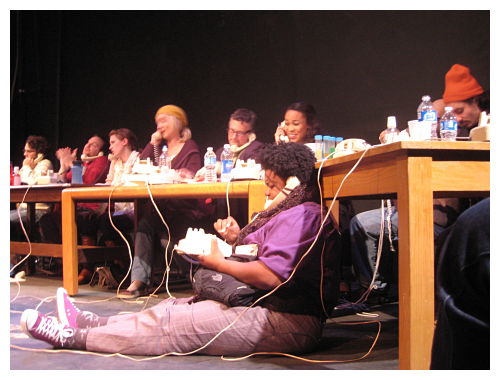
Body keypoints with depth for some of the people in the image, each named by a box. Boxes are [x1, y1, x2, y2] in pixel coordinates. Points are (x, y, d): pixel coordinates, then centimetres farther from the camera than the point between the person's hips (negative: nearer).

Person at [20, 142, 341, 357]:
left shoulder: (299, 216, -14)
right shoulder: (293, 214, 22)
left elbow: (269, 276, -25)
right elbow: (268, 255, 18)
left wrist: (219, 262, -11)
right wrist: (239, 239, 3)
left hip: (287, 323, -10)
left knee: (173, 323, -12)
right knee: (179, 306, 9)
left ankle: (74, 337, -5)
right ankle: (92, 323, 15)